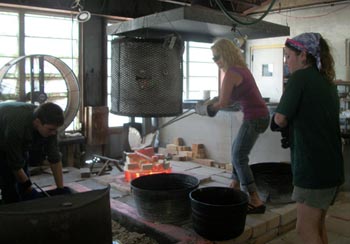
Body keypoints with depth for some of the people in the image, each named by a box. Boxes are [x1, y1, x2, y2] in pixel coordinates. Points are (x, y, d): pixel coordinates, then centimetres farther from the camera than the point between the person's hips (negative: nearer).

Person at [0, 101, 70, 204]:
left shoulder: (48, 124, -27)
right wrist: (30, 191, -24)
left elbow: (55, 158, -20)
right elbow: (16, 165, -32)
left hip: (20, 144, 6)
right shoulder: (16, 127, -44)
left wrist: (61, 188, -19)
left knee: (23, 180, 3)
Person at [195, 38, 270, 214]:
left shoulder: (231, 73, -15)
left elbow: (223, 102, -11)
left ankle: (256, 202, -3)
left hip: (254, 118, -10)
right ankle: (235, 187, 33)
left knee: (239, 157, -4)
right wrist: (212, 103, 9)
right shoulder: (241, 68, 13)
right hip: (259, 115, 10)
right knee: (237, 150, 21)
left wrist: (209, 108, 7)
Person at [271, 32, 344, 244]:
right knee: (318, 226, 19)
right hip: (332, 165, 8)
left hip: (313, 167, -8)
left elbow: (280, 118, -13)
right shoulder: (328, 81, 14)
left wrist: (281, 124, 8)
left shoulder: (300, 77, -11)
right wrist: (293, 124, 7)